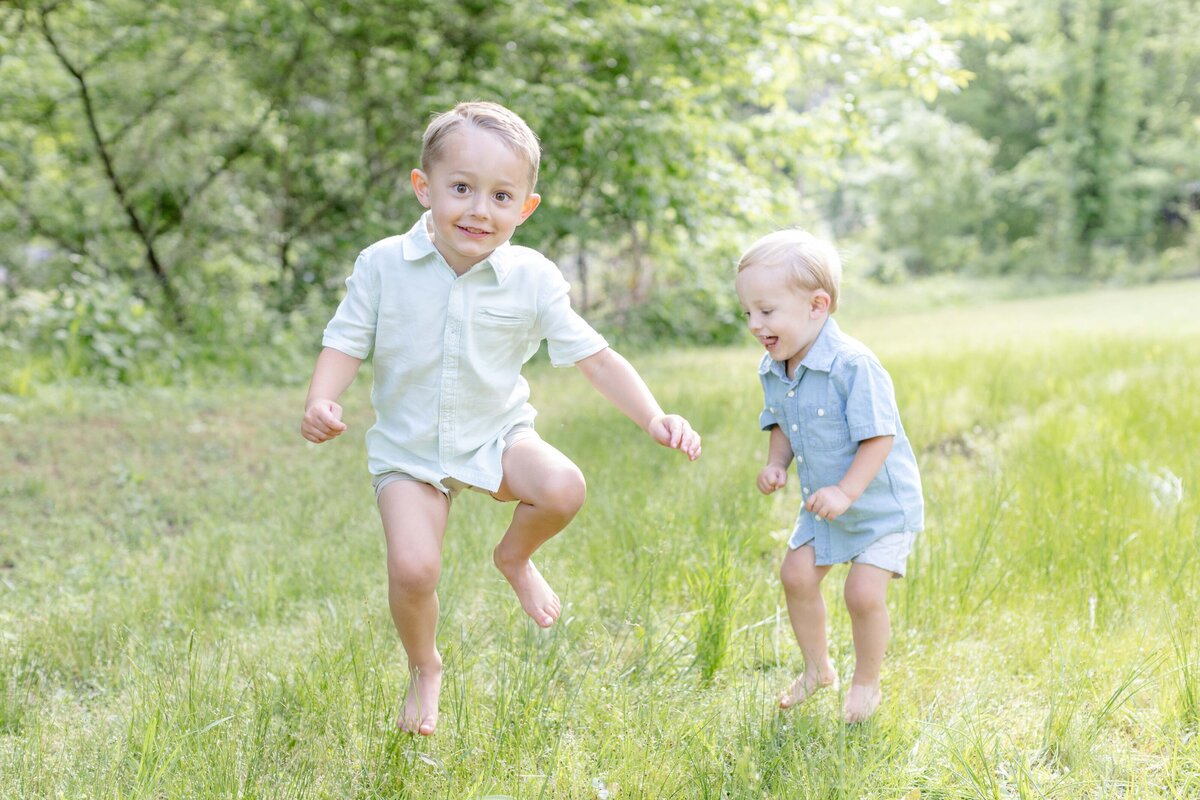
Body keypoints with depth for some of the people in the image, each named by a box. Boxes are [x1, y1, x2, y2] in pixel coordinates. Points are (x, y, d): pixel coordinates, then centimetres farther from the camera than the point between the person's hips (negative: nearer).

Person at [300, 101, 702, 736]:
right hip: (409, 450, -1)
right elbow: (346, 343, -6)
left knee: (563, 488, -28)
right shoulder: (382, 266, -11)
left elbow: (594, 357, -8)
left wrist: (654, 418, -20)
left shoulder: (533, 279, -10)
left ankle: (515, 556, 9)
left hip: (497, 436, 1)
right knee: (413, 569, -19)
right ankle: (424, 670, 15)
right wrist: (320, 403, -26)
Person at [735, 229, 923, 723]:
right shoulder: (773, 370, -5)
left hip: (881, 502, -7)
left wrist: (846, 491, -32)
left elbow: (879, 436, -27)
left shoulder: (852, 365, -29)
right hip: (822, 506, 7)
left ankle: (866, 683, 15)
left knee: (863, 593, -11)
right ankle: (817, 668, 29)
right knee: (797, 574, 7)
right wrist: (776, 463, -8)